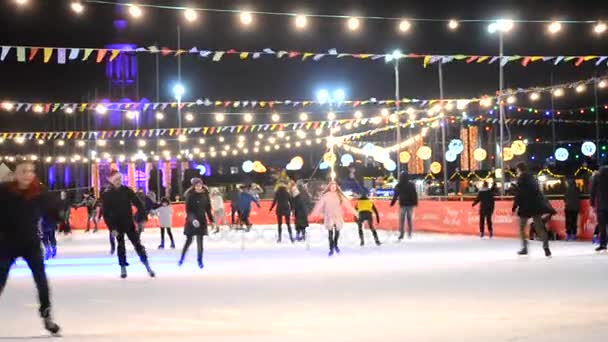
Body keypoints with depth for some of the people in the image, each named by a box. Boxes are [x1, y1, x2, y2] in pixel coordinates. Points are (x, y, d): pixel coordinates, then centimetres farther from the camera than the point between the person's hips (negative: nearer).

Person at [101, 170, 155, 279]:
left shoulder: (126, 190, -5)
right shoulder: (106, 195, -9)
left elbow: (138, 204, -4)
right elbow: (106, 213, -10)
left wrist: (140, 219, -13)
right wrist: (112, 228, -16)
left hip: (129, 223, 1)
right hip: (117, 225, -1)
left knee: (137, 244, -2)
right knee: (121, 246, 8)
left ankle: (147, 267, 2)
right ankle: (123, 268, 19)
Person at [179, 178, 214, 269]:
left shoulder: (205, 195, 1)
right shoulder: (190, 195, -9)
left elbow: (208, 208, 9)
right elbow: (188, 210, -14)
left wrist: (211, 220, 9)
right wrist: (193, 219, -28)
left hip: (202, 220, 2)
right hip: (191, 220, -2)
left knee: (200, 241, 2)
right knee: (189, 240, 1)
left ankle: (200, 260, 11)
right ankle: (182, 257, 21)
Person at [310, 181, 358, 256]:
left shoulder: (339, 195, 4)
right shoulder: (325, 196, -3)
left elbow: (346, 203, 4)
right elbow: (319, 204, -7)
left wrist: (354, 212, 4)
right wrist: (314, 213, -13)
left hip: (338, 216, 3)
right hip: (329, 216, -2)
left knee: (337, 231, 6)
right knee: (330, 232, -7)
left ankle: (335, 245, 32)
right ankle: (331, 249, -1)